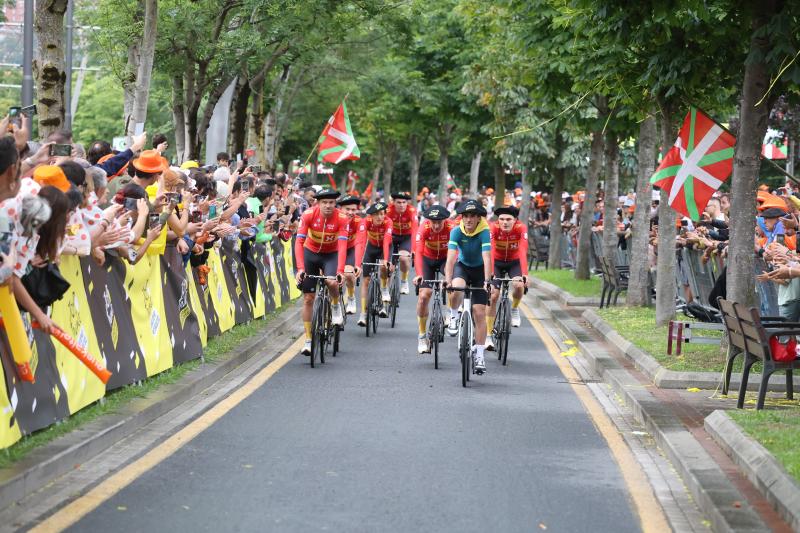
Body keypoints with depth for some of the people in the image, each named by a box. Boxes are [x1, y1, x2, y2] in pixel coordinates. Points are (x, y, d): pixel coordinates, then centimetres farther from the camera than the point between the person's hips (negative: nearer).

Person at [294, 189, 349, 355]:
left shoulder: (341, 218, -25)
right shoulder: (308, 215, -25)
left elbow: (342, 246, -32)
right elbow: (299, 242, -28)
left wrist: (340, 271, -44)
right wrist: (300, 268, -39)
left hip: (331, 254, -1)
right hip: (310, 253, 1)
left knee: (332, 283, -31)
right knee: (308, 298, -1)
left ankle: (335, 305, 3)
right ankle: (308, 340, 9)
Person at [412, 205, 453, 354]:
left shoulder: (452, 228, -31)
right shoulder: (424, 228, -30)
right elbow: (418, 252, -37)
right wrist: (419, 274, -51)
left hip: (445, 258, 0)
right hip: (427, 259, 0)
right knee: (424, 295, -11)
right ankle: (422, 336, 2)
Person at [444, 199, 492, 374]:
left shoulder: (484, 232, -25)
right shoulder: (457, 231, -21)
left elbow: (487, 258, -34)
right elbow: (451, 257, -29)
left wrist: (487, 281, -47)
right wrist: (448, 279, -43)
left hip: (480, 269, -1)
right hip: (462, 266, 1)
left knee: (479, 312, -6)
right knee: (456, 289, -35)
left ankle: (479, 355, 4)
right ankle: (453, 317, -4)